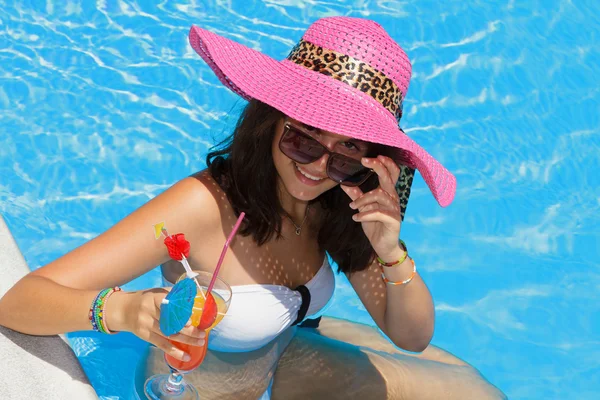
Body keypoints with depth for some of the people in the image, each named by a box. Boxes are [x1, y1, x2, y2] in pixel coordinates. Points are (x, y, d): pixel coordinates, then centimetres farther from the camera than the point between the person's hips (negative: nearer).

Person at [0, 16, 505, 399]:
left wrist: (392, 252, -32)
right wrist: (123, 310, -57)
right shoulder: (206, 205, -36)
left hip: (279, 354, 6)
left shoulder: (333, 204, -18)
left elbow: (413, 338, -13)